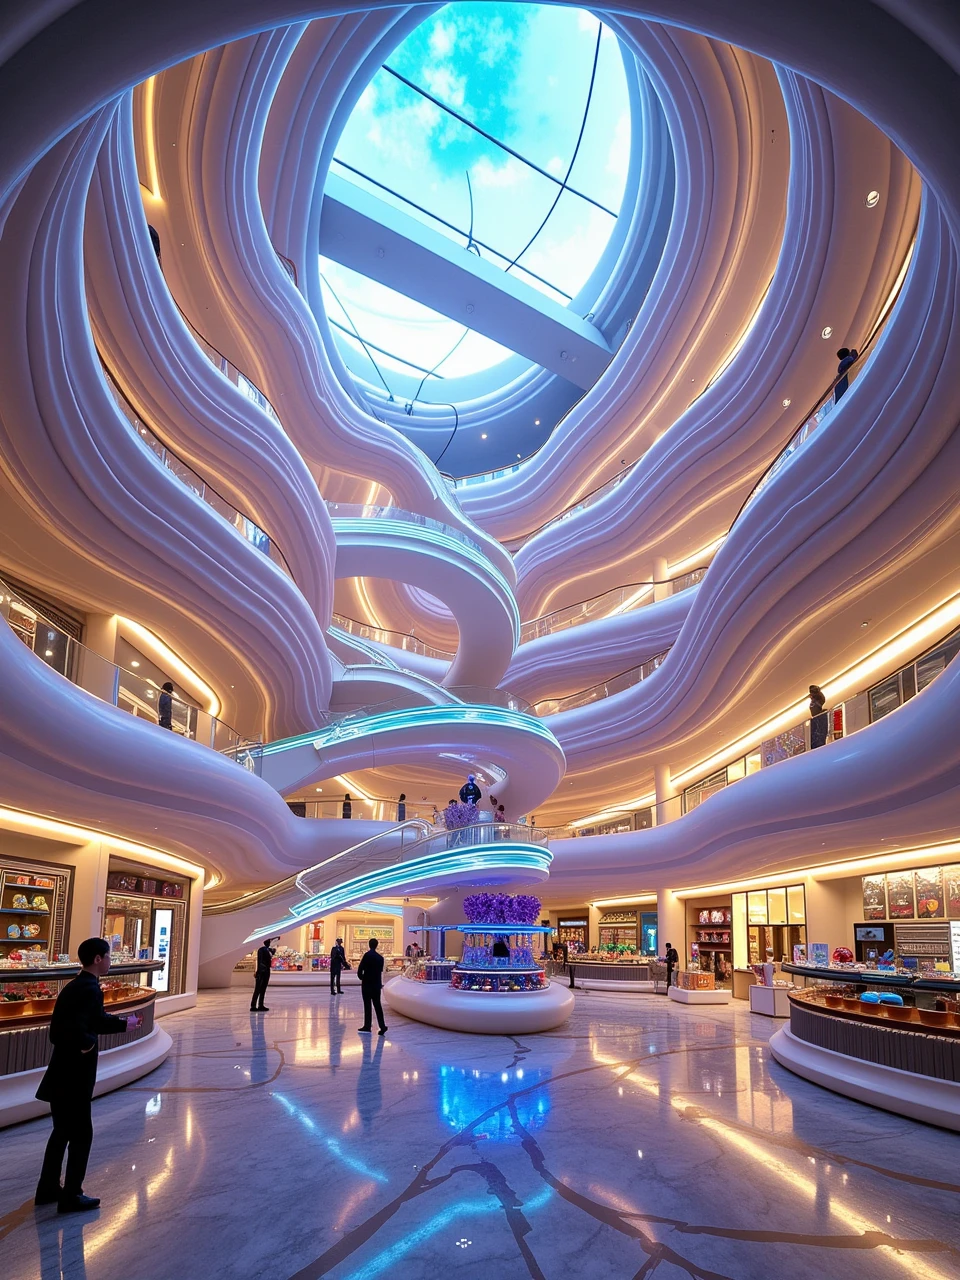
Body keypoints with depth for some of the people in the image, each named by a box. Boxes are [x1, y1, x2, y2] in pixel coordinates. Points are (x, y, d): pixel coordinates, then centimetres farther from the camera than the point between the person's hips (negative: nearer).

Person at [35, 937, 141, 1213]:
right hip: (74, 1076, -9)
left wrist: (125, 1023, 29)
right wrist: (88, 1044, -16)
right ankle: (71, 1196, 13)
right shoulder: (90, 990, -22)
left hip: (62, 1073, 9)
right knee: (81, 1134, 4)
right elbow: (78, 1028, -35)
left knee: (62, 1131, 21)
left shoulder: (74, 987, 9)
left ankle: (48, 1188, 32)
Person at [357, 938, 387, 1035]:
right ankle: (382, 1026, -1)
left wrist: (361, 977, 6)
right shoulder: (380, 957, 4)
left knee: (367, 1005, 3)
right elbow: (380, 971, 9)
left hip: (367, 984, -5)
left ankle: (367, 1026, 8)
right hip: (377, 985, 5)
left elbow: (360, 969, -12)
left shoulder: (367, 955, -12)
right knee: (377, 1005, 6)